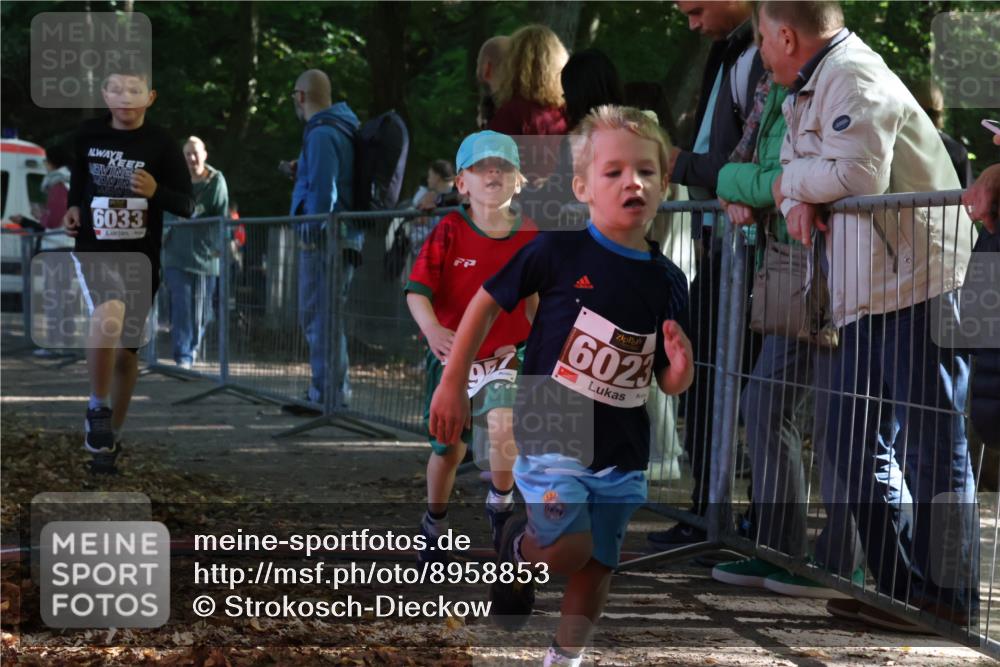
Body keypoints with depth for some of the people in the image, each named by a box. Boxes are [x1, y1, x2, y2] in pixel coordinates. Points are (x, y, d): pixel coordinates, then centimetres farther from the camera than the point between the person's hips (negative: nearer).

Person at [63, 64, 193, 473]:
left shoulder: (161, 145, -6)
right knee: (109, 315, -30)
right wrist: (74, 207, 6)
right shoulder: (88, 134, 0)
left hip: (141, 257, 1)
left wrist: (156, 191, -23)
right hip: (94, 250, -1)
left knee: (125, 350, 9)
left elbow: (187, 206, -4)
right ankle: (98, 409, -13)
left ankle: (111, 438, 28)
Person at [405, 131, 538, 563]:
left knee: (503, 424, -25)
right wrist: (432, 331, -35)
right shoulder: (449, 232, -11)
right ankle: (434, 525, 35)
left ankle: (501, 503, 3)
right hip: (452, 354, 0)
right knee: (449, 446, 10)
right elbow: (417, 290, -18)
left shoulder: (530, 237, -5)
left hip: (506, 354, 0)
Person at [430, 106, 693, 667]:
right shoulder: (559, 252, -11)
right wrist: (453, 384, -1)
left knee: (597, 566, 9)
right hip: (551, 432, -4)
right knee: (567, 547, -17)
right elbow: (487, 303, -1)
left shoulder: (668, 282, 1)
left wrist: (681, 369, -16)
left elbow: (669, 383, 9)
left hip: (622, 448, 4)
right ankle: (520, 554, 16)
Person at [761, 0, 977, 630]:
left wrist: (792, 181, -6)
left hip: (918, 279, -11)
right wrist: (800, 202, -4)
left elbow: (859, 172, -24)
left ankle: (949, 598, -4)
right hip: (866, 295, 11)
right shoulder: (809, 91, 20)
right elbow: (794, 164, 20)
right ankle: (900, 590, 18)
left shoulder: (854, 79, -13)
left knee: (931, 443, -7)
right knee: (857, 445, 12)